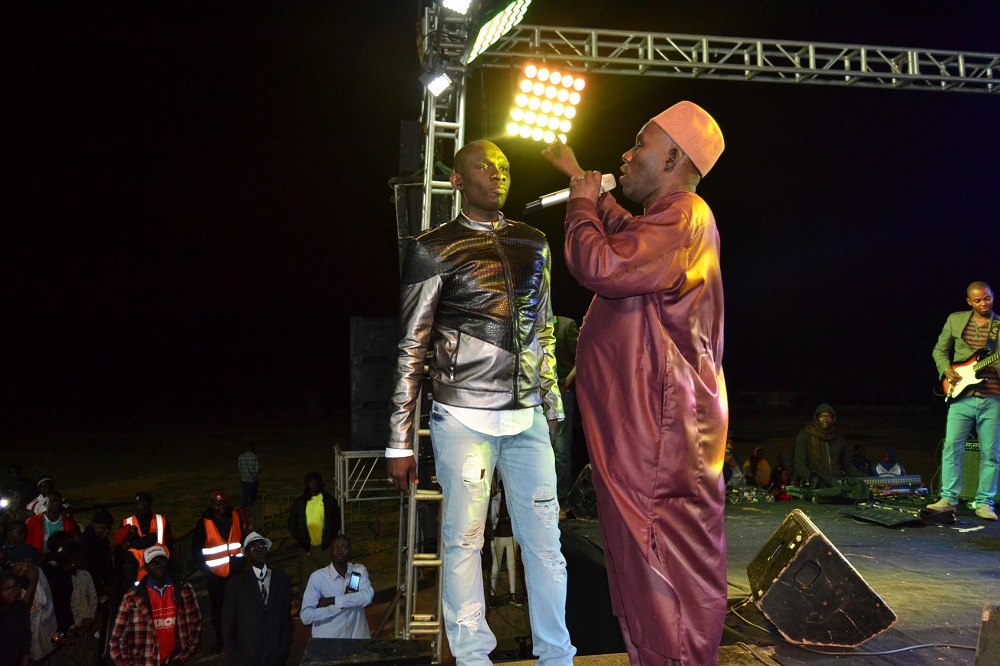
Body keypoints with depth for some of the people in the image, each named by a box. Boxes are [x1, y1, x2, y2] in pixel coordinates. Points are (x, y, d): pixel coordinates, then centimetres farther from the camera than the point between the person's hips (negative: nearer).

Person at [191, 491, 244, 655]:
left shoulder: (235, 518, -2)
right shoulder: (204, 523, -8)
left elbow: (244, 539, 7)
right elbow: (196, 549, -3)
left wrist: (241, 559, 0)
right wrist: (204, 567, -7)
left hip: (235, 571, 2)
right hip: (215, 573, -1)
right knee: (218, 607, 8)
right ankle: (220, 641, 19)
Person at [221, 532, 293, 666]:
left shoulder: (282, 579, 4)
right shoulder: (236, 584, 0)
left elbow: (286, 618, 6)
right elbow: (229, 625, 2)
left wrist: (285, 649, 0)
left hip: (276, 655, 1)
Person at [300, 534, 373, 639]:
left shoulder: (360, 570, -4)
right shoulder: (318, 577, -13)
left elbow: (367, 597, -21)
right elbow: (306, 616, -19)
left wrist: (331, 601, -21)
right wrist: (341, 605, -19)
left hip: (357, 637, 2)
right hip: (327, 640, -2)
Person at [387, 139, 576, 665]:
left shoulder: (533, 244, 13)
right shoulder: (434, 250, -2)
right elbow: (411, 349, -2)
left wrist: (553, 405, 17)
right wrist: (400, 442, -4)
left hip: (529, 419, 4)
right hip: (465, 419, -4)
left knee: (545, 541, 6)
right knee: (463, 540, 3)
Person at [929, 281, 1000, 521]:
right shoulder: (955, 320, 9)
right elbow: (939, 350, 16)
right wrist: (945, 369, -1)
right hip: (961, 395, 1)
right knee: (952, 448, -4)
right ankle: (948, 499, 3)